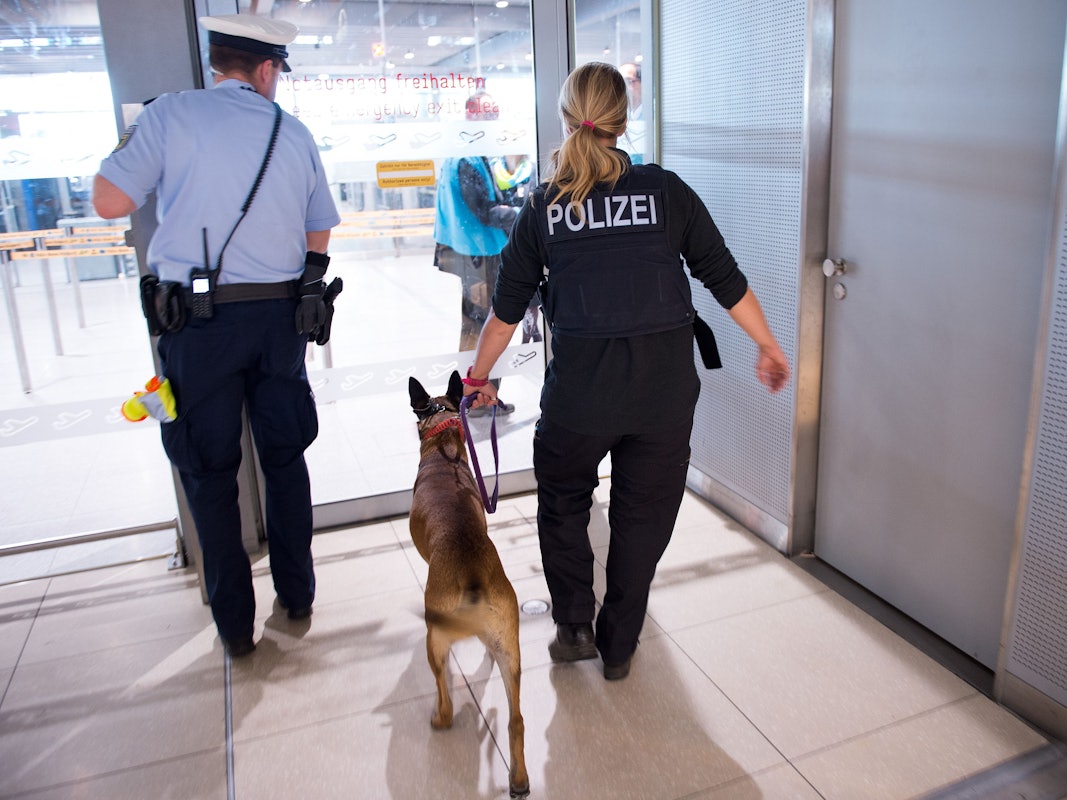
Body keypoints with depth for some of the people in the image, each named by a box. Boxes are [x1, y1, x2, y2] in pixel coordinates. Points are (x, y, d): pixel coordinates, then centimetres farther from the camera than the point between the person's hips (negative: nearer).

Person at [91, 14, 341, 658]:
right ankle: (297, 593, 29)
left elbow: (110, 201, -8)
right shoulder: (295, 133, 5)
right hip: (282, 316, 3)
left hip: (199, 320, -3)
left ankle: (234, 622, 17)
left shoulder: (170, 115, -5)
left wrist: (129, 145, 10)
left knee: (210, 471, 8)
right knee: (285, 457, 16)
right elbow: (319, 235, 12)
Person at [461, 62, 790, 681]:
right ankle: (619, 648, 29)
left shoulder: (543, 206, 1)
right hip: (664, 388, 1)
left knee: (562, 502, 25)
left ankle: (575, 628, 26)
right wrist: (769, 346, 15)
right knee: (643, 517, 17)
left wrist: (480, 376, 21)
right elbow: (725, 279, 2)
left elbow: (508, 305, 8)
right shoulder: (665, 190, -1)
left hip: (579, 388, 0)